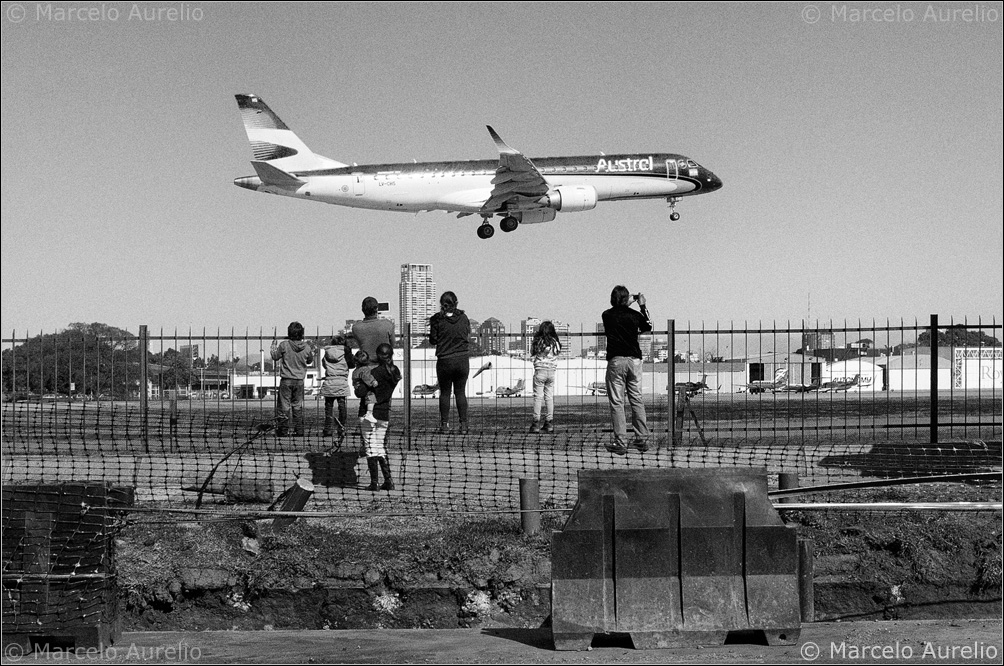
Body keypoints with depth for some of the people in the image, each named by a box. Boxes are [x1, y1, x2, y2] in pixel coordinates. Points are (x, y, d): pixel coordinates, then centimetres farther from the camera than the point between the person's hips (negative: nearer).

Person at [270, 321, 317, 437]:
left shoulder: (284, 345, -14)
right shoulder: (306, 347, -6)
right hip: (299, 380, 3)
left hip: (286, 380, -3)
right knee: (298, 406, 13)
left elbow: (275, 357, 0)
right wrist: (311, 350, 25)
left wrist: (273, 347, 18)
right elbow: (309, 361, 10)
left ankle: (283, 430, 5)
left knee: (284, 405, 5)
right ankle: (299, 430, 13)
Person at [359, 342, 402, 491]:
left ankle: (374, 482, -2)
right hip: (384, 414, 6)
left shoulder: (376, 372, -17)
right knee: (380, 448, 16)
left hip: (368, 413, -6)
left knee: (370, 449, 0)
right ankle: (388, 480, 10)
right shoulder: (396, 372, 1)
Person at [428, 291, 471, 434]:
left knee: (445, 392, 9)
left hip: (445, 361, -2)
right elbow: (468, 337, 6)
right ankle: (463, 424, 5)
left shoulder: (437, 320, -9)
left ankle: (444, 424, 7)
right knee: (461, 392, 10)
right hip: (463, 360, 2)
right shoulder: (463, 318, -2)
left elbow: (433, 341, -4)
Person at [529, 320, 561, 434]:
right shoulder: (555, 343, -2)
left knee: (538, 397, -1)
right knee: (549, 397, 9)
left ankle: (536, 423, -4)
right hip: (552, 371, 3)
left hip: (540, 371, -3)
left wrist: (534, 338, 9)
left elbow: (532, 352, 4)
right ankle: (548, 423, 9)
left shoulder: (538, 342, -9)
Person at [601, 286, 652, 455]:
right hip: (634, 359, 2)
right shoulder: (634, 314, 2)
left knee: (617, 402, -1)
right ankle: (642, 440, 11)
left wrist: (627, 304, 29)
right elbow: (648, 327, 22)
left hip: (615, 360, -2)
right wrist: (643, 306, 27)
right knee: (637, 400, 10)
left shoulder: (607, 315, -1)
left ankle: (620, 443, -5)